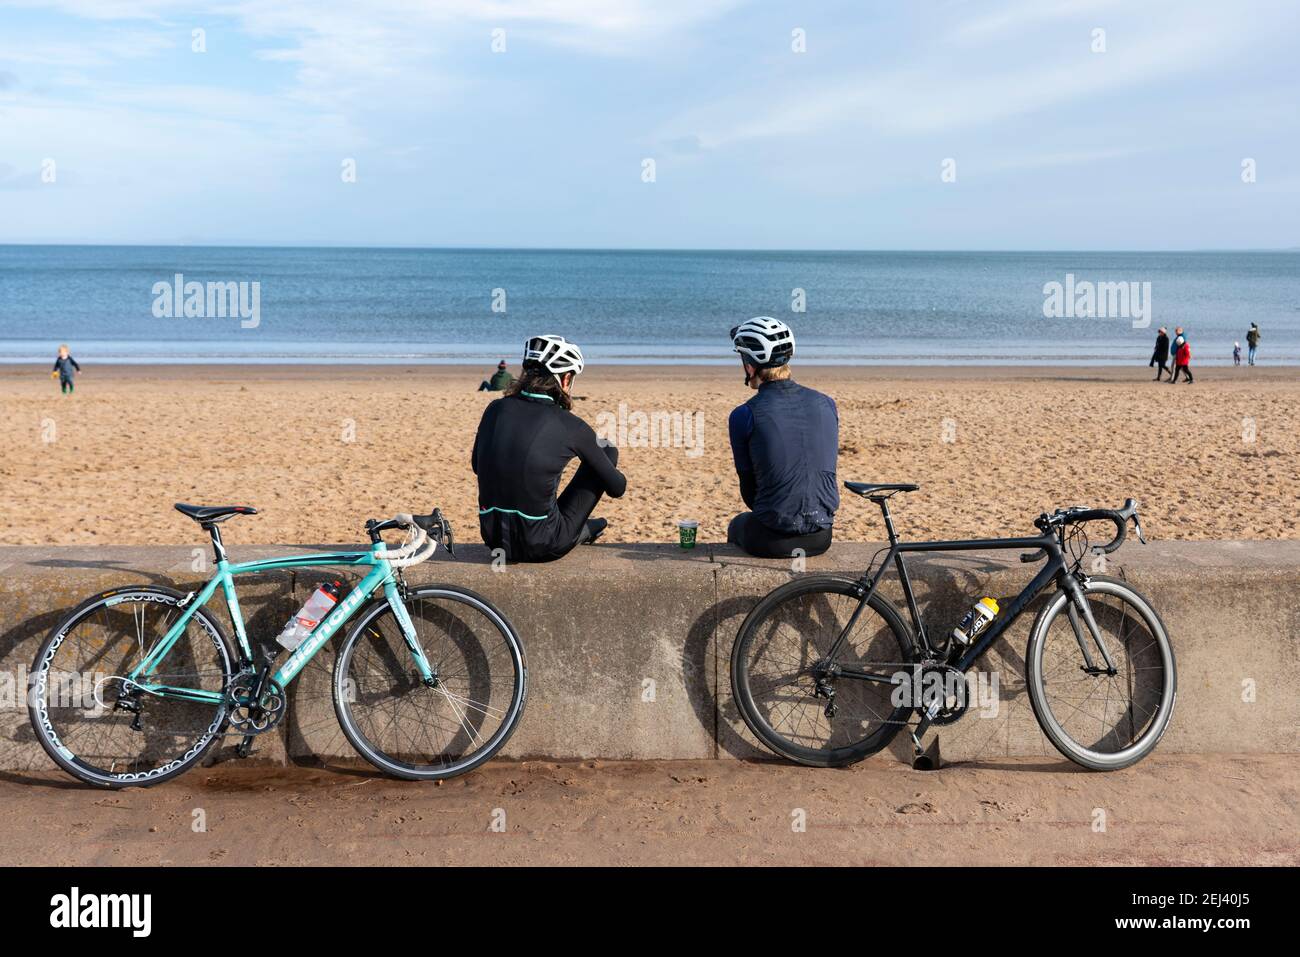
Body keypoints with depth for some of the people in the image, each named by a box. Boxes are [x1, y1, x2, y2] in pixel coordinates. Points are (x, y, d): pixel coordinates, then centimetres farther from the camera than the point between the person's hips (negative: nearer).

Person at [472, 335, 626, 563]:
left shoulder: (496, 408, 2)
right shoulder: (571, 426, -10)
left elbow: (477, 466, 20)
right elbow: (617, 488, 2)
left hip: (494, 539, 5)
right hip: (541, 547, -5)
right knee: (608, 452, 10)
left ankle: (580, 528, 42)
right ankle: (580, 530, 29)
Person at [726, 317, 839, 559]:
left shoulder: (743, 416, -12)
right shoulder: (827, 404, 2)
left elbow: (749, 488, -3)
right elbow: (824, 469, 12)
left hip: (771, 541, -4)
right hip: (820, 538, 4)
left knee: (737, 525, 31)